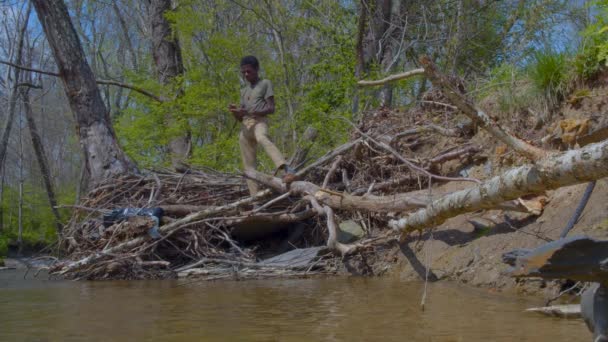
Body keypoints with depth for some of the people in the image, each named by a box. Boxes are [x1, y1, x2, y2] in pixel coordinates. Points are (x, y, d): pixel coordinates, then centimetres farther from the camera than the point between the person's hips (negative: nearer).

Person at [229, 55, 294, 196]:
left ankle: (286, 168, -61)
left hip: (259, 121, -7)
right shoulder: (244, 91, 26)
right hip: (245, 127, 7)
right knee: (249, 166, -1)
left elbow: (271, 108, -2)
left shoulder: (265, 83, 9)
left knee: (262, 138, -41)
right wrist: (235, 112, -1)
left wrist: (249, 112, -16)